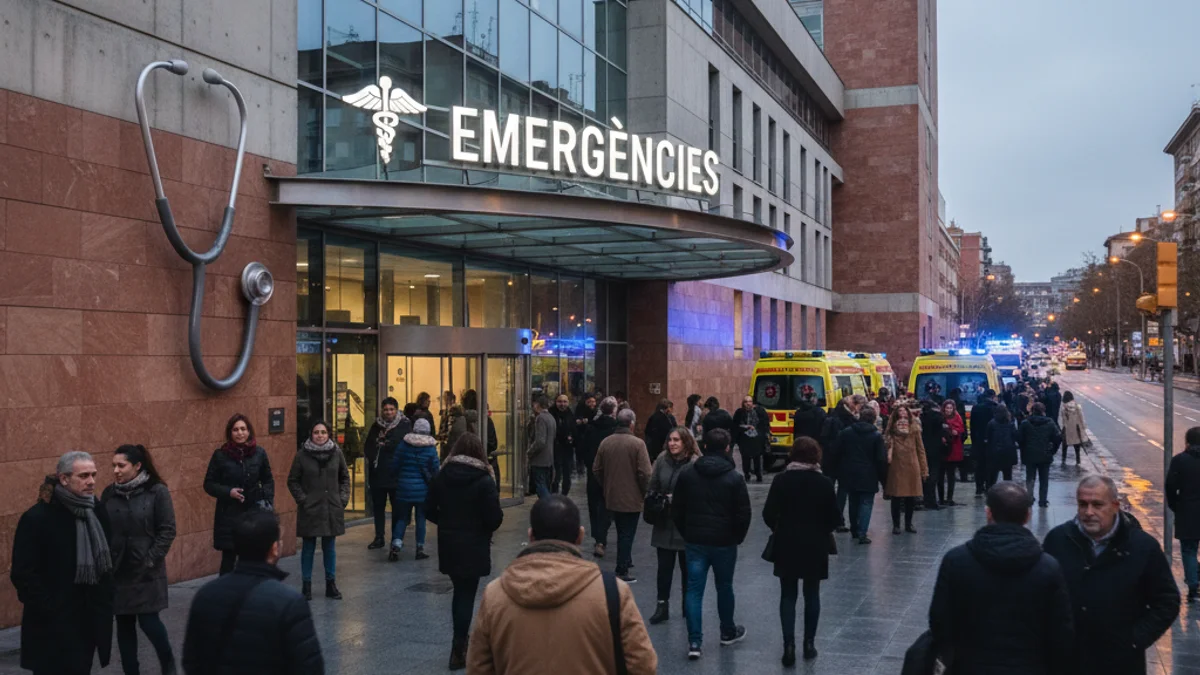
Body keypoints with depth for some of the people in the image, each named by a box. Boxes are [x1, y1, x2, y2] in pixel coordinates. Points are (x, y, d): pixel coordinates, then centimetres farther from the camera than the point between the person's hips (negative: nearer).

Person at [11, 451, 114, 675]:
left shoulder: (97, 512, 5)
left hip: (90, 620, 6)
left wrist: (106, 602, 8)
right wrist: (48, 611, -18)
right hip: (54, 625, -6)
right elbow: (22, 574, -15)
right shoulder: (37, 517, -14)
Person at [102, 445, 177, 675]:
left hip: (146, 570, -4)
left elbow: (167, 531, -8)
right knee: (124, 624, 8)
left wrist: (151, 560, -13)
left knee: (148, 620, -3)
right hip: (117, 570, 4)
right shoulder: (109, 493, 4)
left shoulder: (157, 492, -8)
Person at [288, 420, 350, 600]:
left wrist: (343, 498, 3)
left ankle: (331, 584, 19)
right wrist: (302, 499, -6)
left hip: (332, 509, 2)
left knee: (329, 547, 10)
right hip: (310, 510, -2)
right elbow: (292, 481, 1)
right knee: (308, 548, 5)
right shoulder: (302, 455, -5)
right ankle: (306, 585, 14)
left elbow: (345, 477, 12)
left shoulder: (336, 453, 1)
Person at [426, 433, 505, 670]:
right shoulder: (484, 480, -13)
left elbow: (429, 510, 3)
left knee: (459, 592, 19)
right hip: (473, 547, -4)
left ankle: (459, 644, 27)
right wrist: (485, 528, 6)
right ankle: (459, 651, 7)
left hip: (448, 545, 4)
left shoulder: (442, 475, -1)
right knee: (467, 595, 4)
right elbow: (494, 518, -15)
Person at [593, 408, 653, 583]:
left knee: (621, 532, 22)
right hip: (631, 498, -5)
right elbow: (645, 473, -19)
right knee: (627, 534, 5)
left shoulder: (605, 442, -1)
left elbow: (596, 469, 5)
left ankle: (625, 561, 35)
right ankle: (622, 571, 9)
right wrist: (645, 493, -3)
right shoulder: (637, 444, -17)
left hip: (611, 497, 5)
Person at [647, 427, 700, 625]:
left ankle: (688, 606, 26)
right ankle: (662, 605, 15)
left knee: (687, 567, 12)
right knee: (664, 566, 7)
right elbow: (653, 487, 11)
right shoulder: (662, 460, 2)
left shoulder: (695, 463, -15)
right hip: (664, 523, 4)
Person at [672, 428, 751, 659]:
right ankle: (728, 632, 33)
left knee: (694, 590, 2)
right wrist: (737, 537, 8)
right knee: (724, 587, 16)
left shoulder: (687, 474, -1)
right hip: (724, 542, -1)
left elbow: (677, 510, 5)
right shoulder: (734, 478, -9)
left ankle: (694, 641, -5)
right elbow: (743, 514, -7)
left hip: (694, 541, 1)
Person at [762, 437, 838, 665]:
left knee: (788, 596, 8)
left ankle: (789, 646, -2)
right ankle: (809, 644, 20)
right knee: (812, 595, 14)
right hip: (815, 547, 0)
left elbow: (768, 514, -9)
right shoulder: (824, 483, -8)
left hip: (786, 546, 0)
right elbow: (834, 518, -6)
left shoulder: (781, 480, -8)